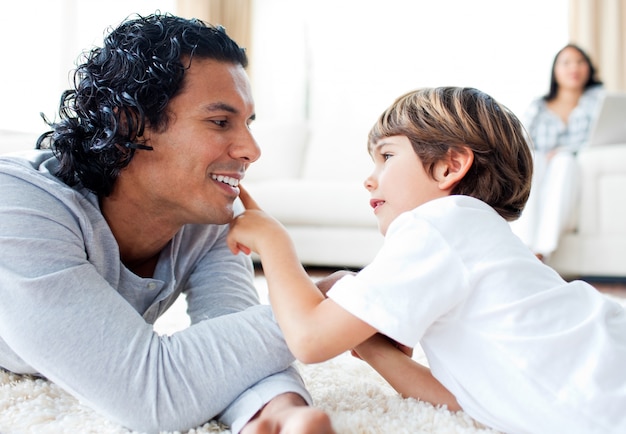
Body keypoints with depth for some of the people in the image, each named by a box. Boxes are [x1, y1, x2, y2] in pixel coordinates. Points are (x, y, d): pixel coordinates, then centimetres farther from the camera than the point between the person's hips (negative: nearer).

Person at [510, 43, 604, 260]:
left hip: (578, 171, -1)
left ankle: (541, 252, -52)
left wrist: (563, 152, -13)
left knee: (564, 160, -35)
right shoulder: (537, 107, 21)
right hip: (535, 181, 1)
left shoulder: (598, 97, 18)